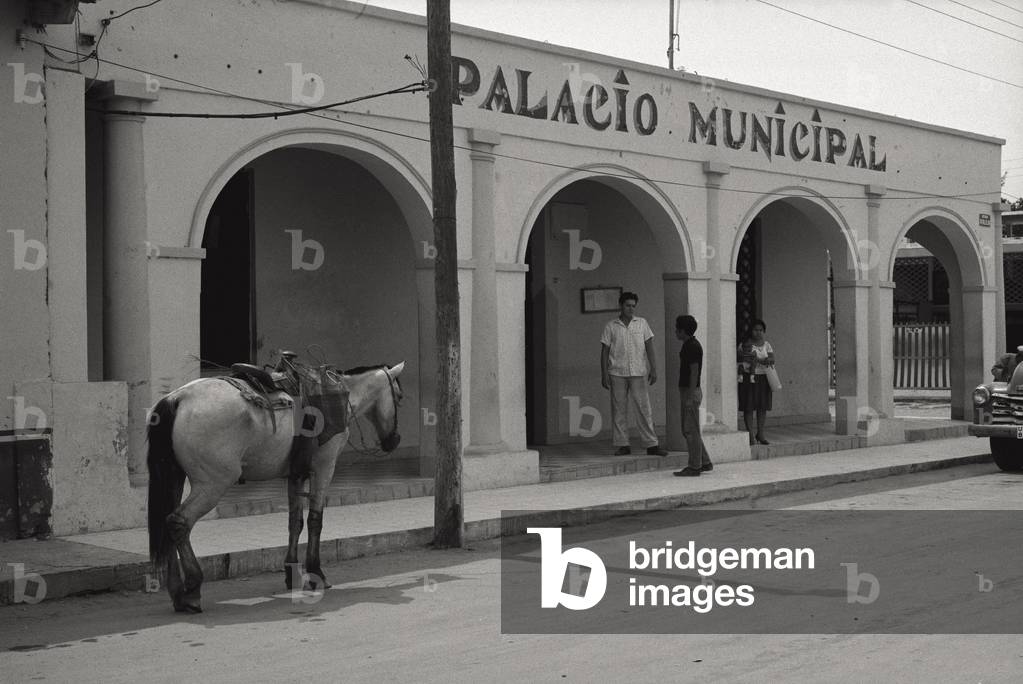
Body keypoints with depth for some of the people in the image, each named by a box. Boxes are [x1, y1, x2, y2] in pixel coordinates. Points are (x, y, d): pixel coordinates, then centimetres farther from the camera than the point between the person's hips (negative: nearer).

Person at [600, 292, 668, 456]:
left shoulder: (642, 323, 8)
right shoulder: (611, 326, 5)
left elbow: (649, 347, 5)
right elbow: (604, 351, 5)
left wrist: (653, 369, -3)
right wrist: (604, 374, -1)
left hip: (638, 372, 0)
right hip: (617, 373, 0)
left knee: (644, 408, -3)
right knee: (618, 409, 1)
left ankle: (651, 445, -2)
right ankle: (622, 445, 7)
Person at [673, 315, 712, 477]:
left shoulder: (692, 346, -15)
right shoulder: (689, 345, 16)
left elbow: (694, 372, -19)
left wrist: (690, 396, -22)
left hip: (691, 392, -10)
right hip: (688, 392, 10)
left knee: (690, 431, -5)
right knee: (688, 430, 13)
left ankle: (694, 467, -1)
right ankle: (705, 463, 18)